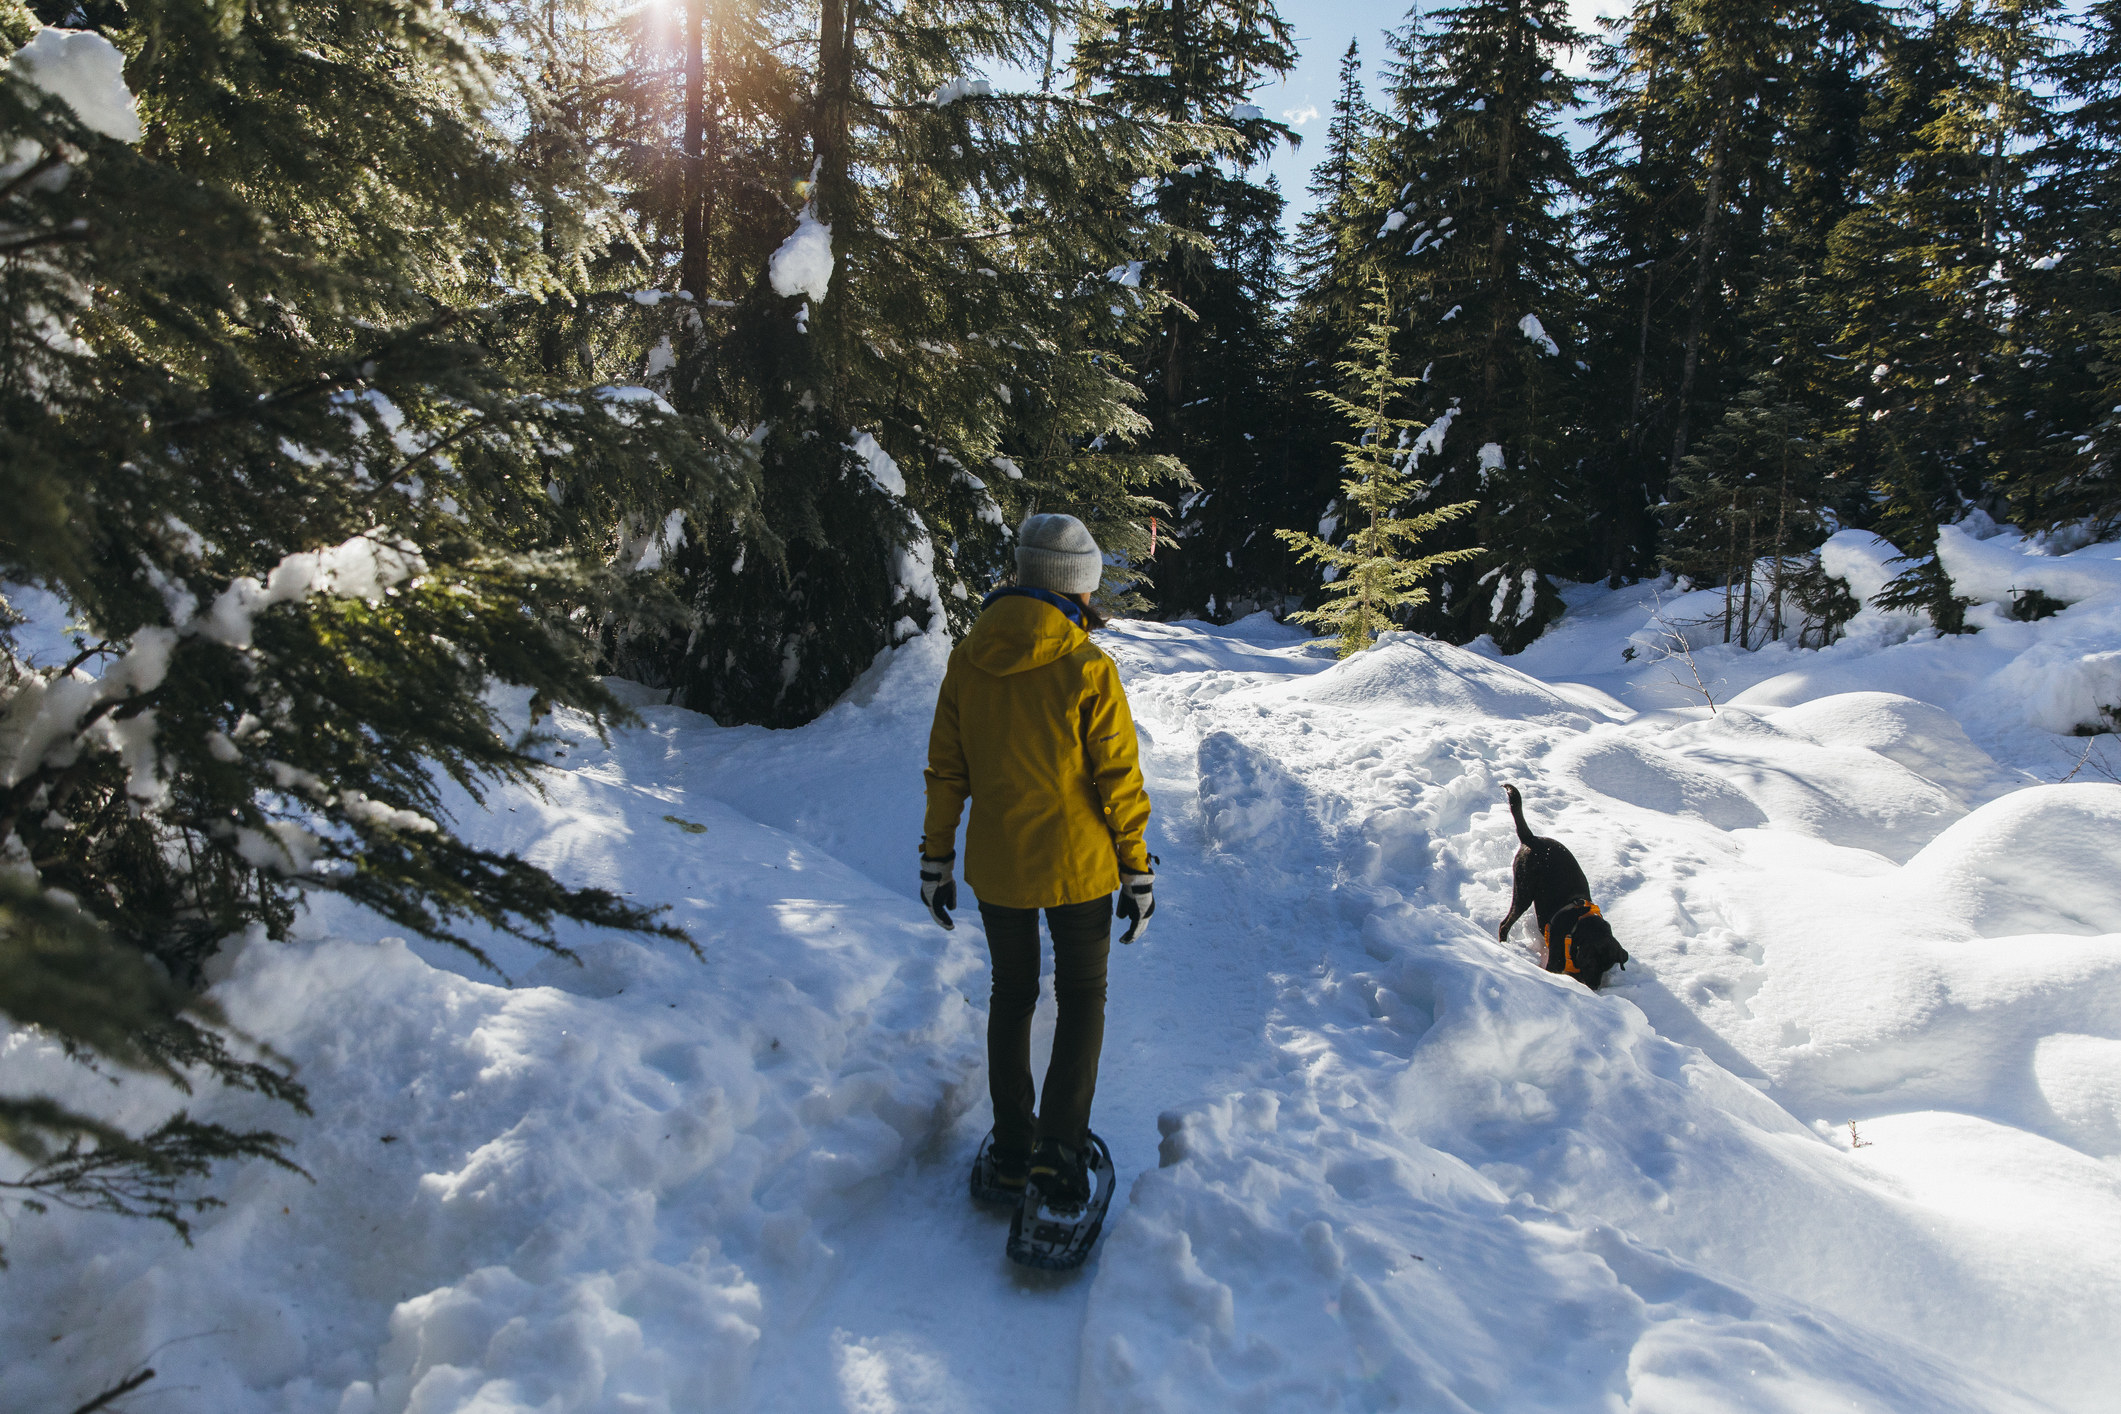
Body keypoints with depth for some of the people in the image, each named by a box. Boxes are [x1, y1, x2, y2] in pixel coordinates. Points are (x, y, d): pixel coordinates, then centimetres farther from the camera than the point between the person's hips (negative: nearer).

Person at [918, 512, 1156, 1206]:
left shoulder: (967, 660, -5)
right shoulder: (1088, 670, -18)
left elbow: (945, 769, 1)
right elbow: (1119, 779, -13)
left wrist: (935, 857, 11)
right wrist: (1138, 871, -2)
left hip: (996, 865, 4)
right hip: (1078, 865, -3)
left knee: (1011, 994, 21)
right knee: (1082, 997, 18)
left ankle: (1012, 1147, 30)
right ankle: (1058, 1146, 10)